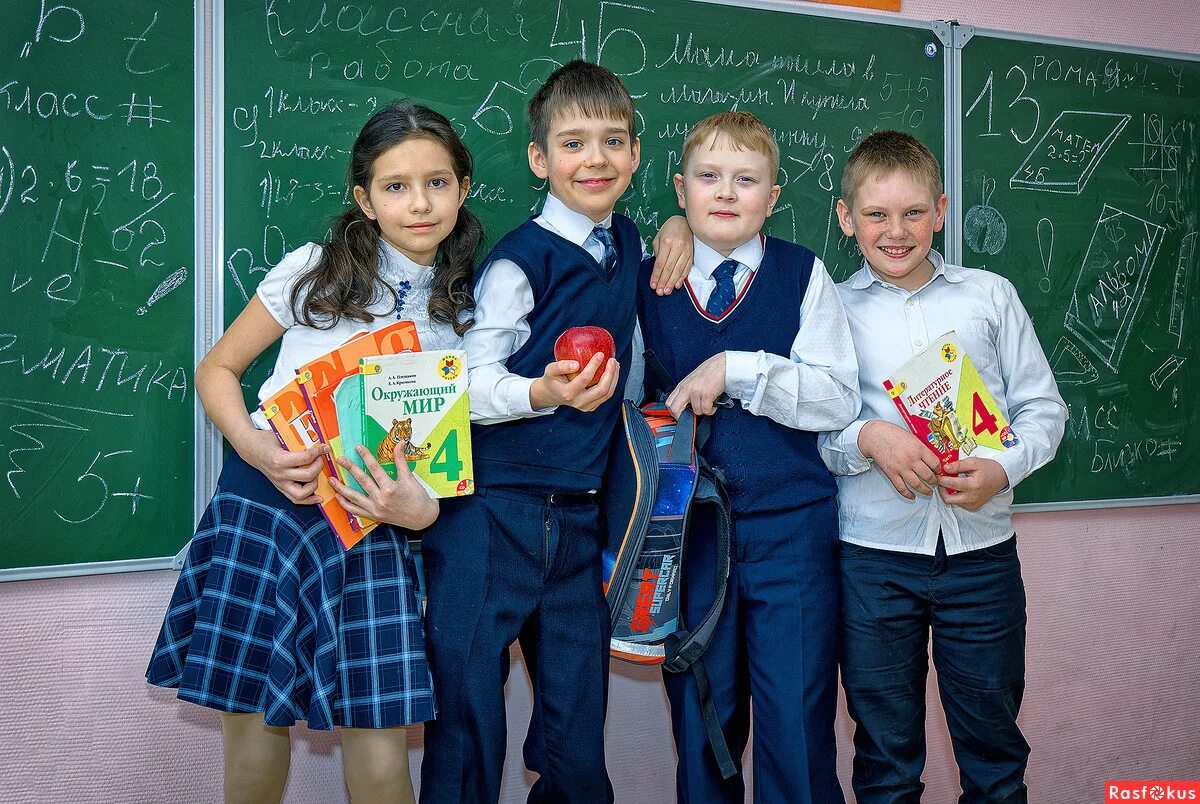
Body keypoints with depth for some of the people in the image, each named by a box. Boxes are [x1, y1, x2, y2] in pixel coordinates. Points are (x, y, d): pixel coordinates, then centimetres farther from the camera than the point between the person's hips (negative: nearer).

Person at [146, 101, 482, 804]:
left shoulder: (466, 311, 7)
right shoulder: (314, 271, 1)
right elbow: (218, 369, 8)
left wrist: (425, 505, -10)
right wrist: (254, 446, -12)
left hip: (373, 526, 1)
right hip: (268, 504, -1)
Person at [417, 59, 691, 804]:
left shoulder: (628, 243, 11)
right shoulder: (521, 260, -10)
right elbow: (469, 384, -12)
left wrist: (679, 232, 11)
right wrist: (540, 393, -33)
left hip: (580, 519, 6)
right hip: (493, 514, -6)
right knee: (468, 725, 3)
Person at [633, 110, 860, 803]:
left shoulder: (803, 275, 1)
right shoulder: (649, 285, 7)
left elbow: (839, 401, -8)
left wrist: (736, 370, -18)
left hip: (791, 524, -2)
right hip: (689, 528, 2)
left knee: (798, 720, 1)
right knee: (700, 721, 11)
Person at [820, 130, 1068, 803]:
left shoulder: (990, 295, 5)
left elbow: (1043, 407, 6)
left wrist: (1003, 470, -12)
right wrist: (867, 438, -17)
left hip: (982, 549, 1)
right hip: (873, 554, -1)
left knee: (993, 743, 13)